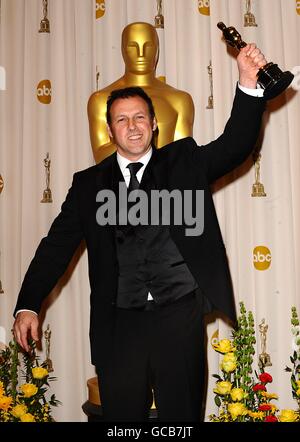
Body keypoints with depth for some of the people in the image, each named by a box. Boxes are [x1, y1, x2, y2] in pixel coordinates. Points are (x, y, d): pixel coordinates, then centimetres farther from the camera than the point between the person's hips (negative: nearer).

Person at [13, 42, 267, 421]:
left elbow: (234, 145, -6)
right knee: (121, 416, 8)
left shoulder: (183, 161, 7)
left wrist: (248, 83, -21)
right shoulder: (88, 183, 8)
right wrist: (28, 305, -3)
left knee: (181, 417, 10)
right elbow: (58, 244, 5)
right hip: (118, 324, 1)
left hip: (179, 318, 0)